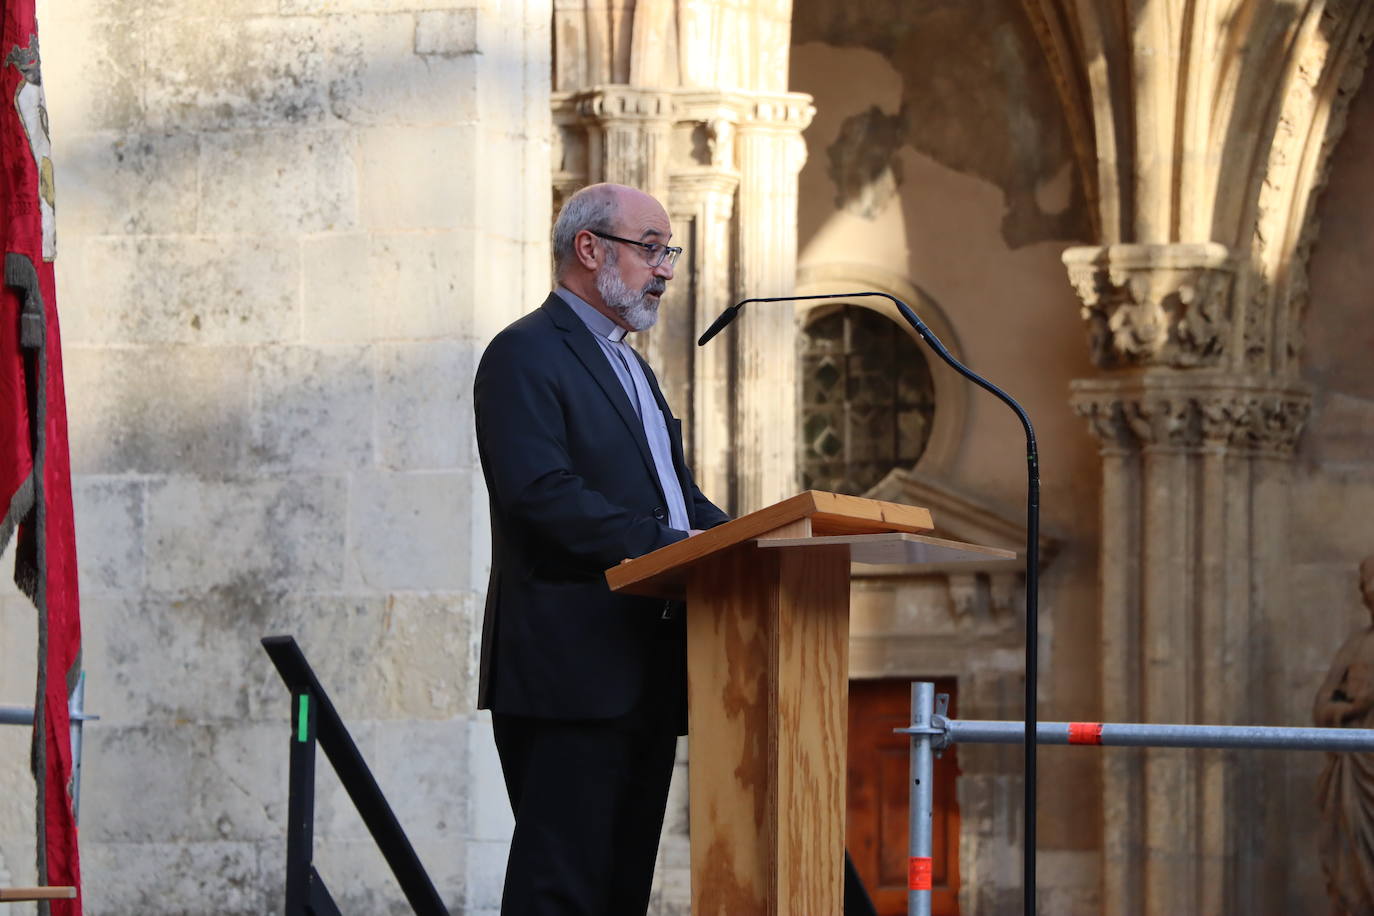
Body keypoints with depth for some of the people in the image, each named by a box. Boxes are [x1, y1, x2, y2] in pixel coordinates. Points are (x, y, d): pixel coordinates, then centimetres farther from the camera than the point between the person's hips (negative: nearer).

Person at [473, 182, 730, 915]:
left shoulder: (631, 367, 25)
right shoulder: (525, 356, -6)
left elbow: (678, 492, 23)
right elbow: (541, 494, -19)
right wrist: (666, 545, -23)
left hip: (646, 674, 10)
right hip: (573, 668, -10)